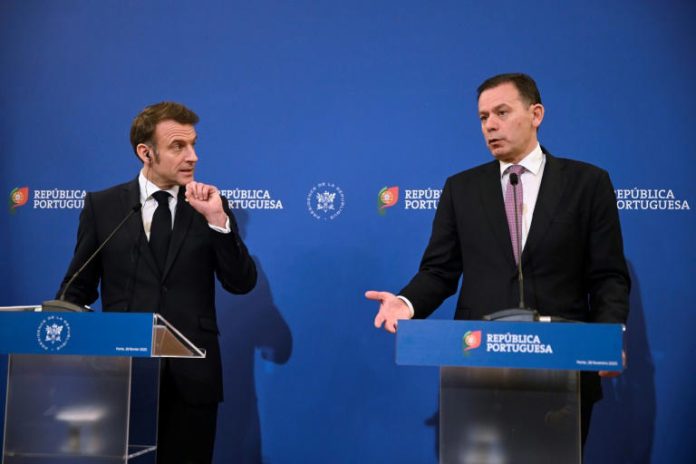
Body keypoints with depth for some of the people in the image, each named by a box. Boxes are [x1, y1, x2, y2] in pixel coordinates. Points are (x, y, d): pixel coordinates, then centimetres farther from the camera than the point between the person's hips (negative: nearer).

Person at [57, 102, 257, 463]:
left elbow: (242, 284, -5)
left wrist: (216, 218, -15)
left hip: (191, 375, 1)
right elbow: (79, 287, 7)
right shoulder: (102, 206, 3)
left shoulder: (210, 207, 3)